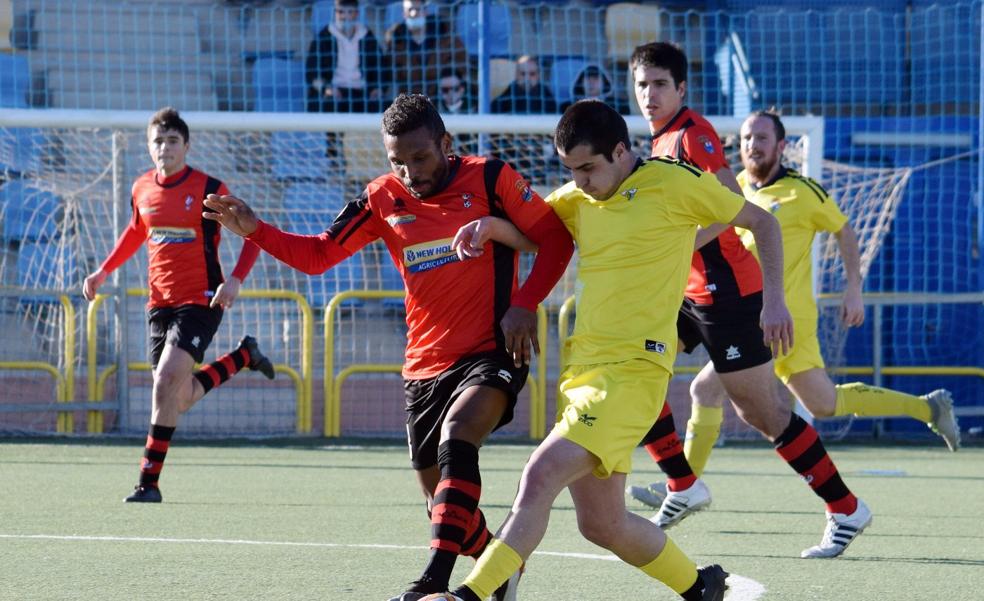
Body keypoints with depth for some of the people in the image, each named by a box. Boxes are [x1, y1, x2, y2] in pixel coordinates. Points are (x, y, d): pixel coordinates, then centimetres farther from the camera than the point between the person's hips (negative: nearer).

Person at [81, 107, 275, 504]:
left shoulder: (209, 189, -11)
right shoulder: (142, 189, 5)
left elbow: (253, 235, -7)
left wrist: (235, 281, -21)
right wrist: (104, 271, 17)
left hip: (201, 300, -6)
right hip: (160, 303, 6)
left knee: (168, 377, -22)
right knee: (180, 400, 7)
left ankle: (149, 482, -17)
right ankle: (244, 356, 36)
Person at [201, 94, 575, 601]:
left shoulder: (489, 178, -7)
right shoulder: (383, 199, 4)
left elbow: (555, 236, -3)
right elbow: (317, 254, 7)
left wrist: (524, 305, -15)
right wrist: (255, 231, -8)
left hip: (493, 352, -6)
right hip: (425, 364, 6)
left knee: (457, 434, -33)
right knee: (440, 498, 9)